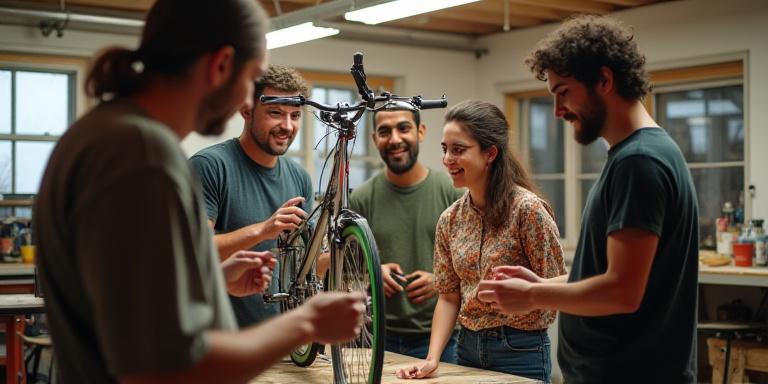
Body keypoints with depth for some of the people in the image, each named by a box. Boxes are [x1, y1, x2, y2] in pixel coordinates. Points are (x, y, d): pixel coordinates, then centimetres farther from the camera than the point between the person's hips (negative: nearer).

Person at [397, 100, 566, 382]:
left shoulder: (527, 209, -16)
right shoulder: (449, 220, 2)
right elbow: (448, 297, 4)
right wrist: (432, 358, -7)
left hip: (519, 351, -5)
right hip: (467, 347, 6)